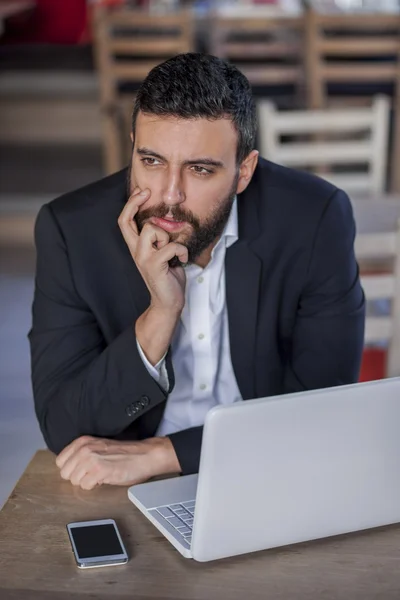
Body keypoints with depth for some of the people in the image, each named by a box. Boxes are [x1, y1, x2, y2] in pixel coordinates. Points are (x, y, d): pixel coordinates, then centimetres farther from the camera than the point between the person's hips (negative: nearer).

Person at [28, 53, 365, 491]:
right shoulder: (71, 229, -12)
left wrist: (157, 453, -19)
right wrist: (161, 313, -25)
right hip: (130, 496, 0)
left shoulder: (315, 221, -14)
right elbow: (62, 431, -13)